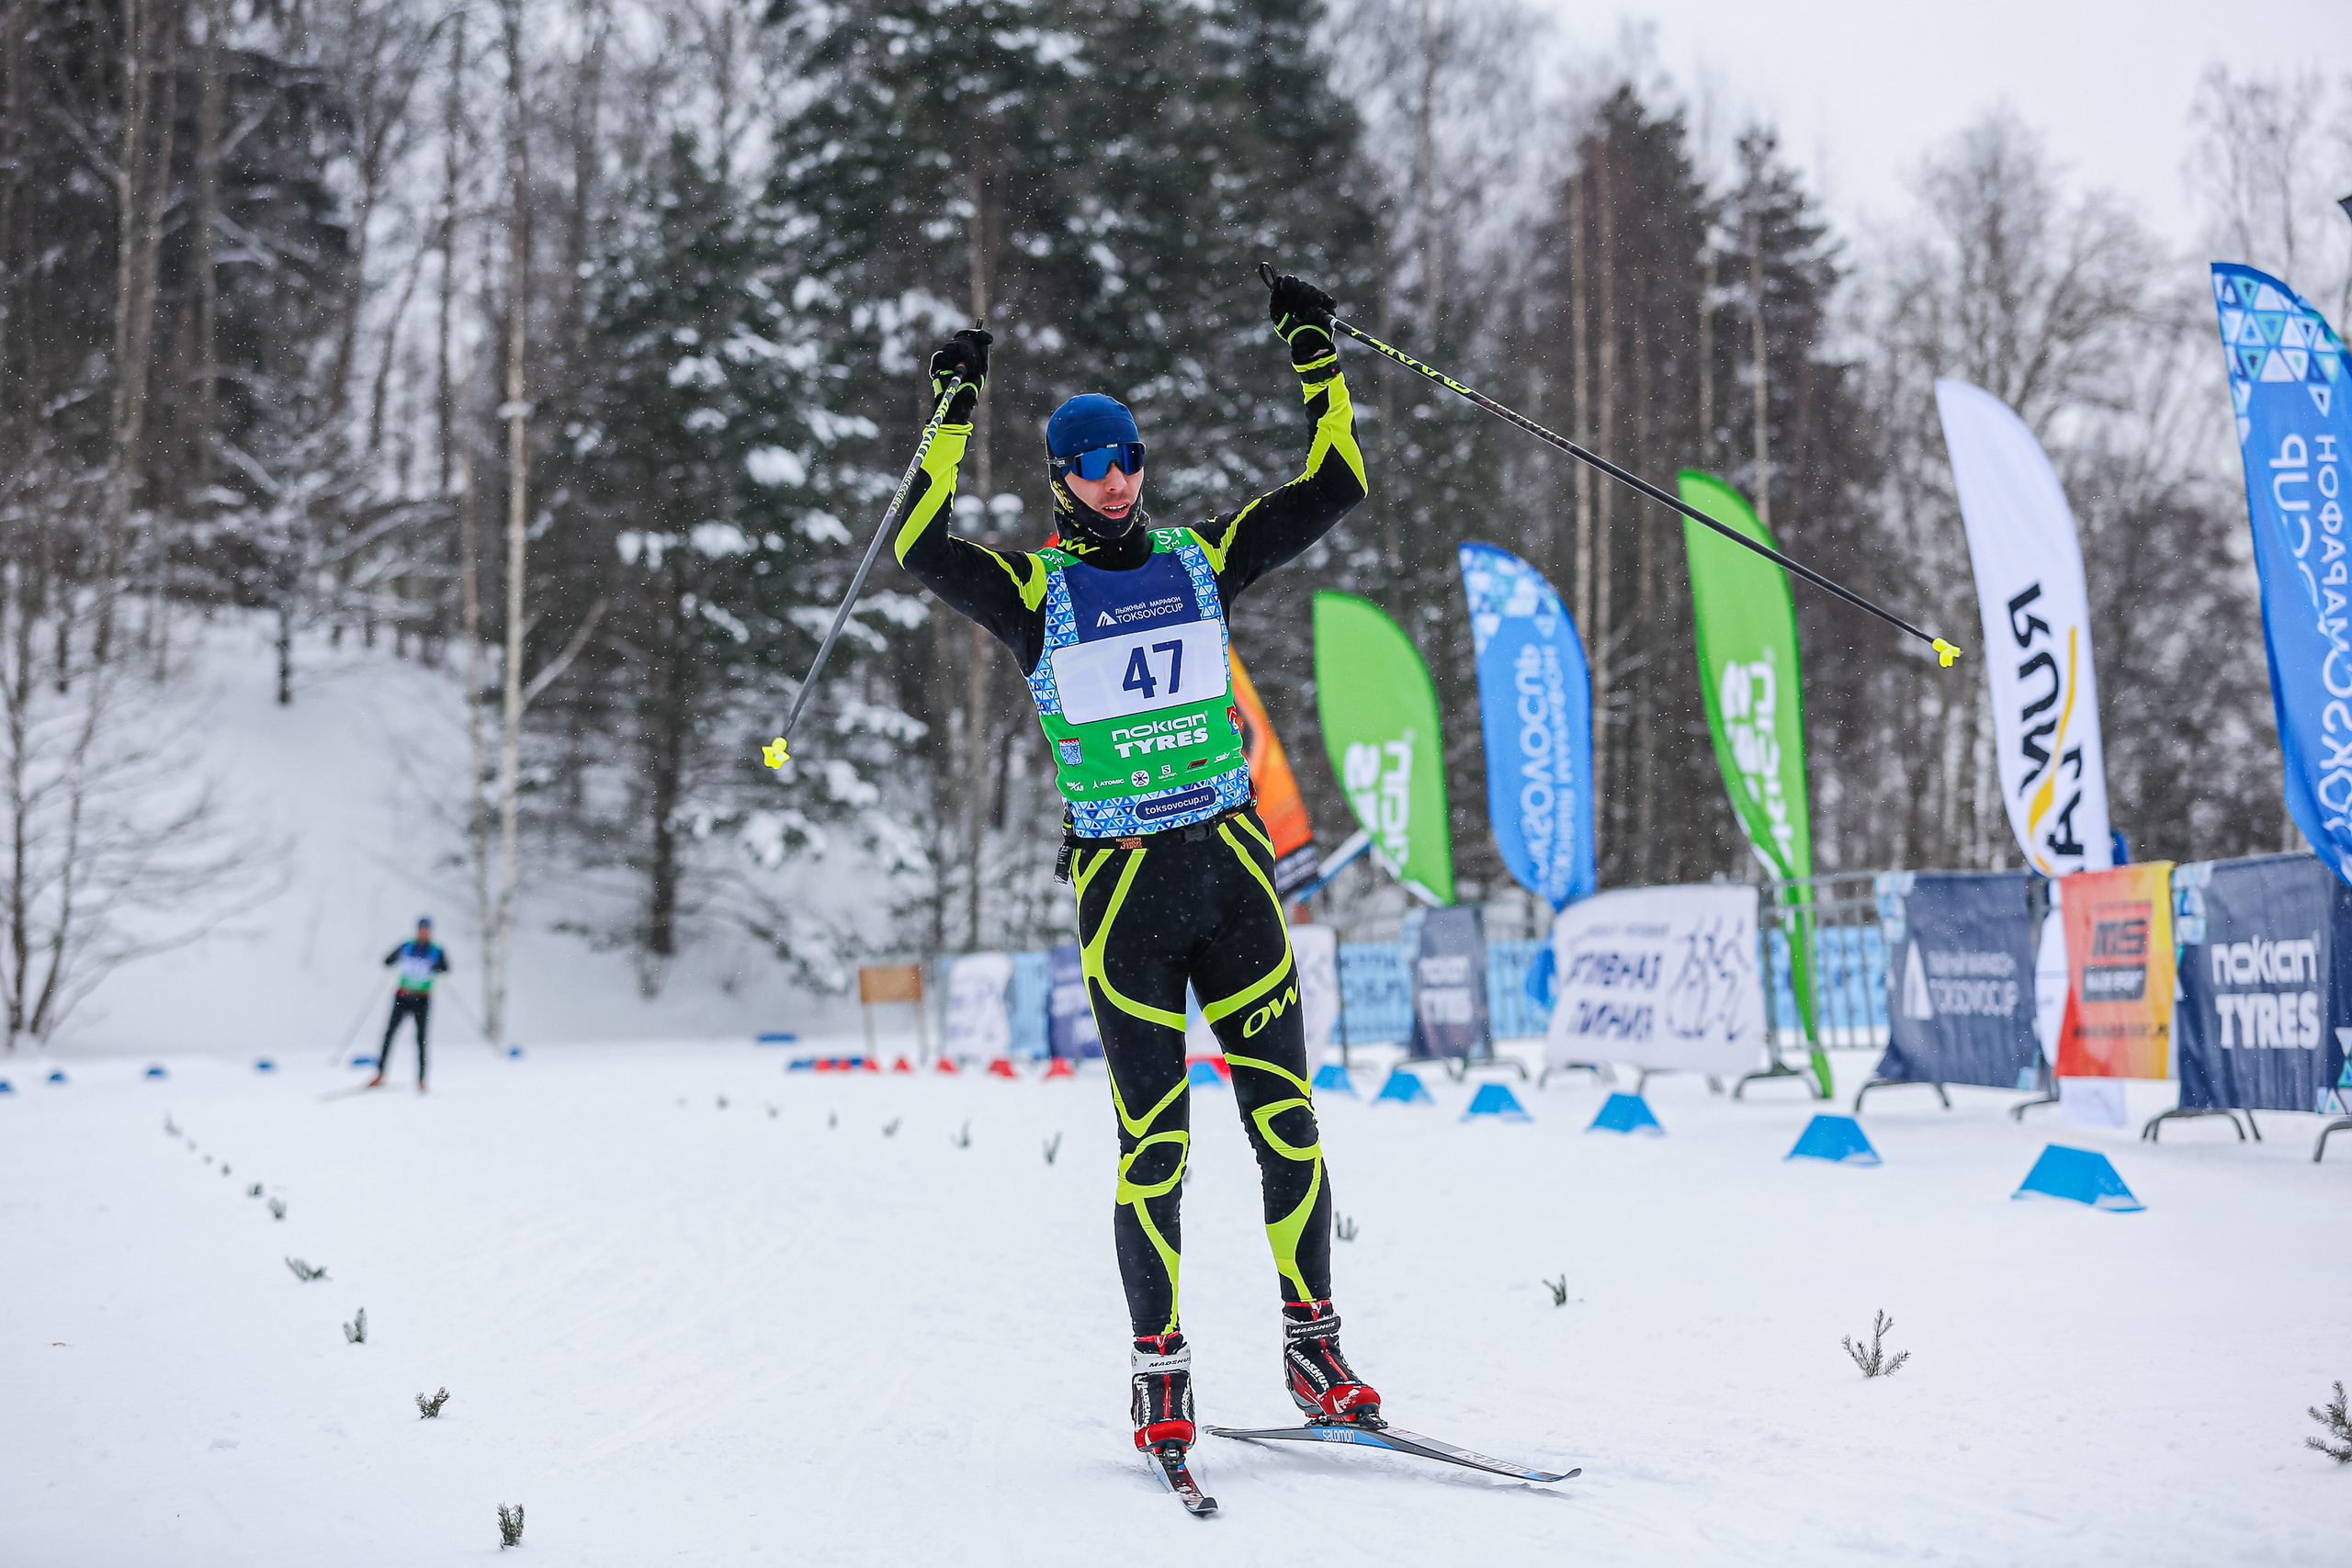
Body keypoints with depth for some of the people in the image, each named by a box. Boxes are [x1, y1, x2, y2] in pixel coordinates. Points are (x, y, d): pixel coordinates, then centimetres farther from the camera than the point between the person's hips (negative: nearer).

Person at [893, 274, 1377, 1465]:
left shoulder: (1201, 560, 11)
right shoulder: (1036, 592, 2)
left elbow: (1332, 489, 11)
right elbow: (921, 549, -13)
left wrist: (1316, 359, 5)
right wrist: (952, 416, -16)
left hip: (1233, 866, 3)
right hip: (1121, 886, -3)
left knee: (1287, 1121, 2)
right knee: (1155, 1144, -1)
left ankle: (1312, 1344, 15)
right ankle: (1158, 1364, 13)